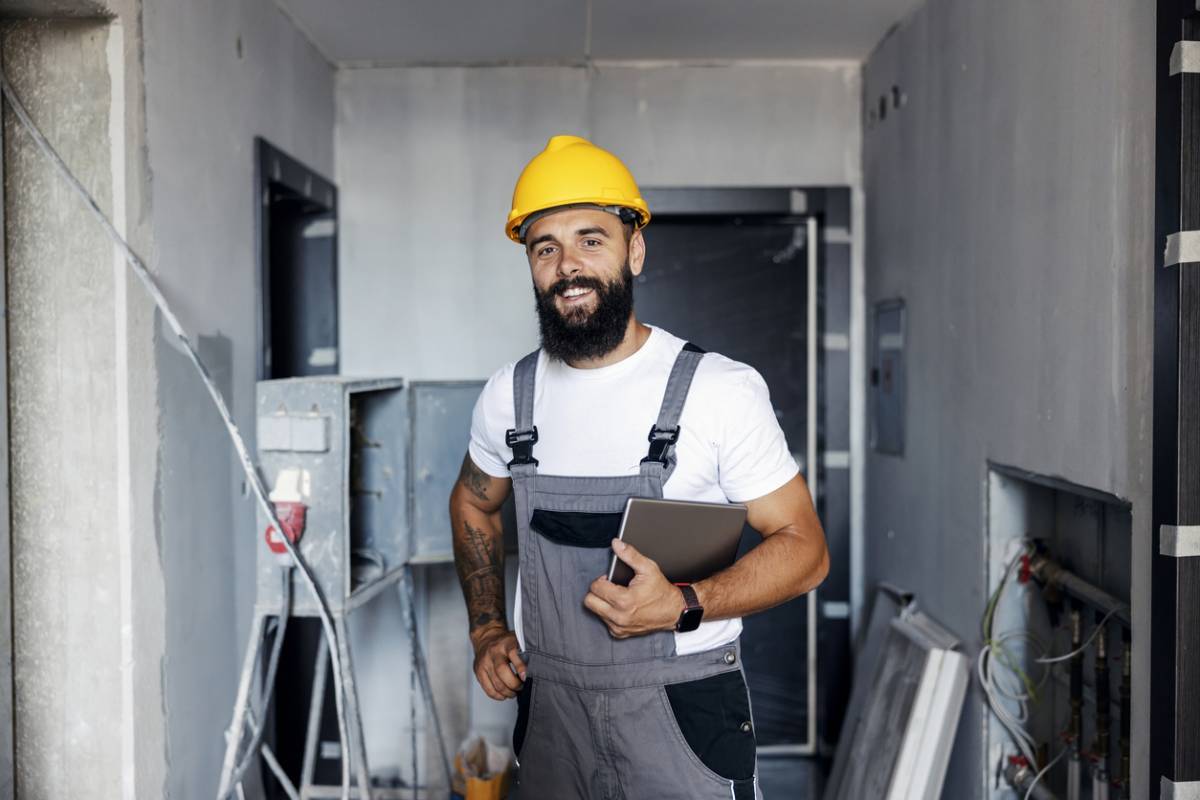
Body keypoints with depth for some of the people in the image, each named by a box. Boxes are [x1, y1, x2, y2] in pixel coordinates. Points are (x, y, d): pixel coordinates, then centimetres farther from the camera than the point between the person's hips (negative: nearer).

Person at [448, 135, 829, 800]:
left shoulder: (723, 389, -12)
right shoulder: (509, 395, 1)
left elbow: (803, 548, -9)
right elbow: (473, 503, 19)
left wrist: (683, 607, -23)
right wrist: (486, 629, 8)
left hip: (683, 707, -3)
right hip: (548, 703, 4)